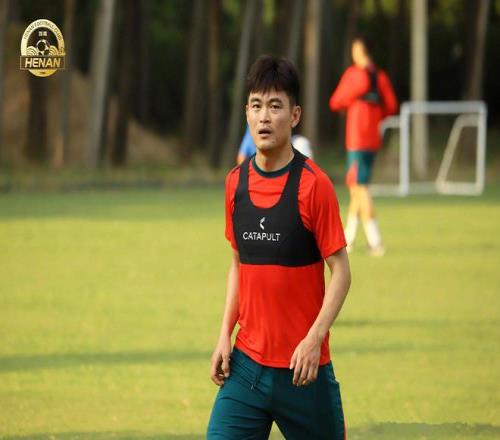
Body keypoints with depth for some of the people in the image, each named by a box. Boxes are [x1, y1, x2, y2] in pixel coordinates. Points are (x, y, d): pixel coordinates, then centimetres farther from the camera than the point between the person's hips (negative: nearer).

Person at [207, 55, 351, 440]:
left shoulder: (313, 184, -10)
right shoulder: (236, 182, 5)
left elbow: (341, 270, -8)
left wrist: (314, 340, -19)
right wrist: (225, 335, 7)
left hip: (303, 368, -4)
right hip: (246, 362, 4)